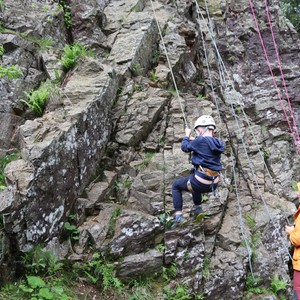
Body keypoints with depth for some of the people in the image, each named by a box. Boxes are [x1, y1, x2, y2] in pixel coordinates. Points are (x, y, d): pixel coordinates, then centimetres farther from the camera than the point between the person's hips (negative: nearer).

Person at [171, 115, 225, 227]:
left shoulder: (201, 140, -15)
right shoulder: (218, 144, 4)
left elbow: (185, 147, 1)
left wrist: (187, 136, 17)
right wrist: (194, 140, 25)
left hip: (201, 183, -7)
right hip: (213, 184, 7)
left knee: (176, 185, 19)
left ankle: (178, 216, 12)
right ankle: (198, 209, 35)